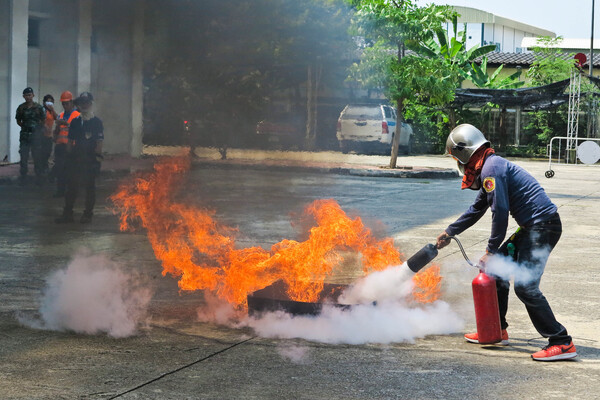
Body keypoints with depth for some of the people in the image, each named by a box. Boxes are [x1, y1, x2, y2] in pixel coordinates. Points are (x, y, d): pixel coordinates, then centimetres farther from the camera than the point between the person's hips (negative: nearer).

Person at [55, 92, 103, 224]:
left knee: (90, 187, 3)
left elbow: (99, 142, -5)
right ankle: (67, 214, 10)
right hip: (75, 159, 4)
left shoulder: (97, 122, -2)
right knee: (71, 186, 5)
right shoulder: (75, 122, 10)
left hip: (91, 160, -4)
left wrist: (97, 156, -12)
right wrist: (69, 156, 8)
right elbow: (70, 141, 14)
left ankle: (88, 214, 12)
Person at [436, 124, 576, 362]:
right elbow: (477, 209, 32)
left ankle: (562, 343, -14)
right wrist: (450, 232, 39)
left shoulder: (491, 168, -13)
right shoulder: (490, 167, 20)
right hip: (533, 227, 10)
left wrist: (491, 251, -10)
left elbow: (500, 212, -18)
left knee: (525, 286, -15)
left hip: (543, 226, -10)